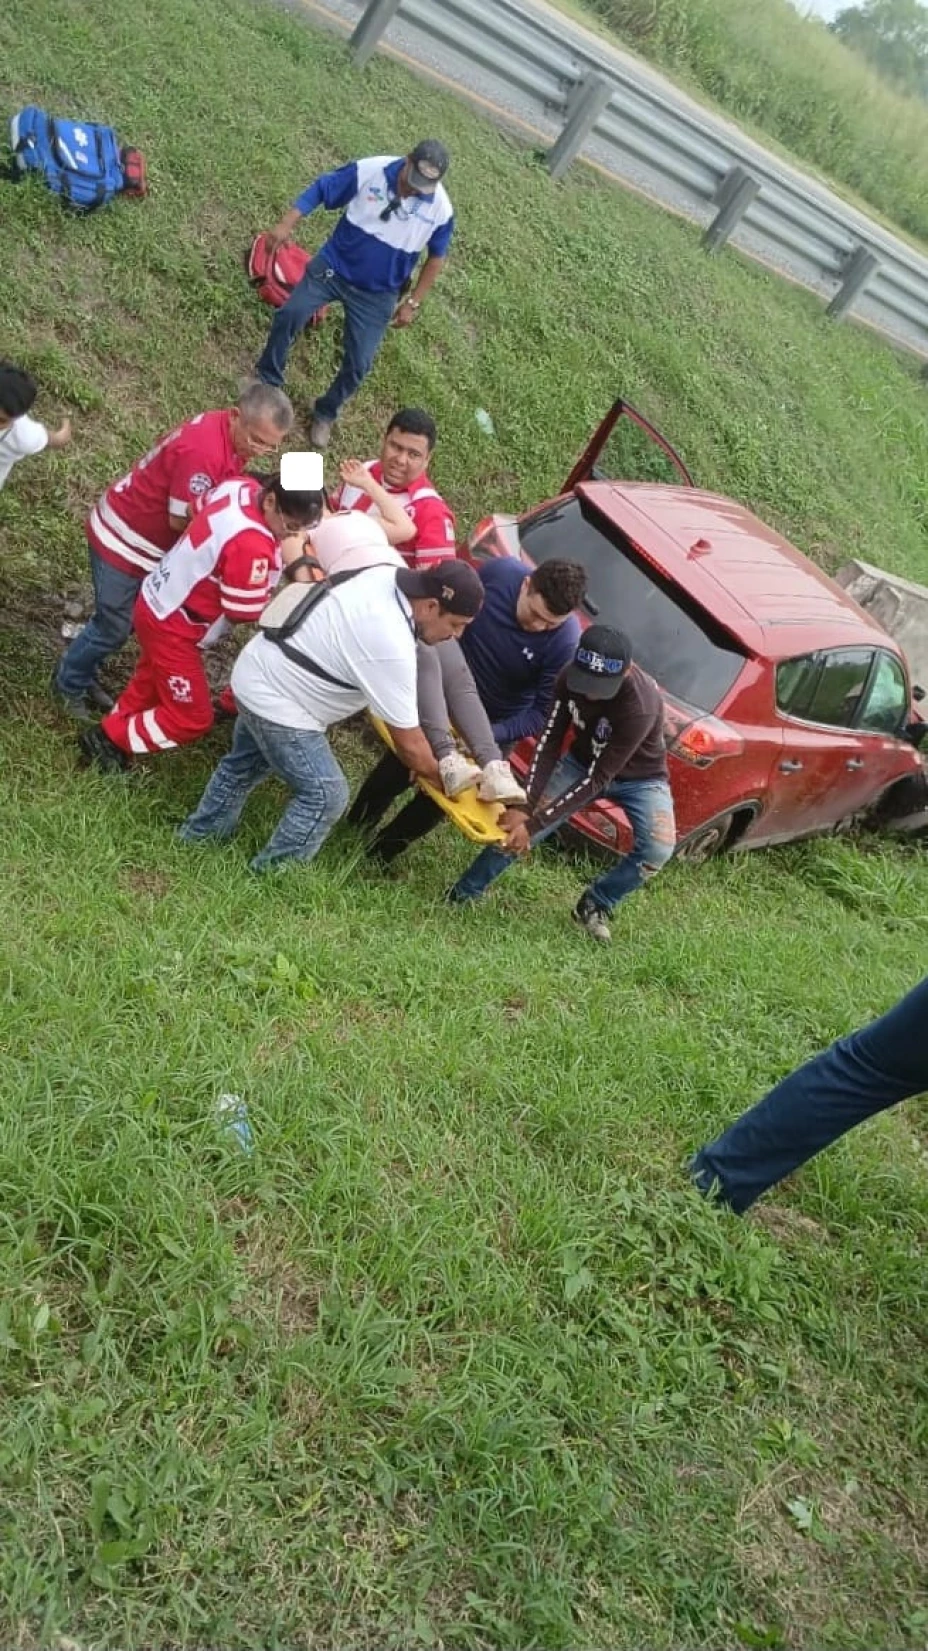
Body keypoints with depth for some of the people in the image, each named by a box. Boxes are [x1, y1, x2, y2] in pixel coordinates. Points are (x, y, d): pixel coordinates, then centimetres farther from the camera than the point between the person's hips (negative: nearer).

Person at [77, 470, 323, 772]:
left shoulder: (242, 486, -9)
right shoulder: (252, 545, -35)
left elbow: (197, 509, 10)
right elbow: (244, 612, -24)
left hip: (159, 603, 10)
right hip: (171, 625, -9)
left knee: (152, 682, 31)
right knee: (193, 718, 4)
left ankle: (111, 728, 48)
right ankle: (108, 739, 17)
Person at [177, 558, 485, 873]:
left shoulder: (387, 576, -8)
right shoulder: (392, 648, -31)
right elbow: (409, 744, -23)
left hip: (255, 671, 10)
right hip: (276, 703, -10)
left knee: (246, 766, 30)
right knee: (325, 795, -5)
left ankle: (200, 833, 50)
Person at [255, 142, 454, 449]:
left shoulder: (440, 209, -16)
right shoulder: (369, 171, -19)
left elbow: (436, 258, 0)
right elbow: (320, 189, -10)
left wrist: (413, 302, -2)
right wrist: (287, 224, -22)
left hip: (376, 294, 0)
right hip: (333, 267, 0)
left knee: (358, 364, 0)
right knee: (289, 315, -13)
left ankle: (325, 413, 27)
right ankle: (267, 380, 13)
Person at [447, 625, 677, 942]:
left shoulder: (641, 706, -40)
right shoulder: (571, 678, -25)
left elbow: (598, 779, -36)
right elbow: (550, 741, -19)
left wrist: (534, 824, -37)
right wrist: (526, 807, -31)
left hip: (638, 778, -3)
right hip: (582, 764, 3)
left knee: (658, 850, -27)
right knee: (518, 825, -10)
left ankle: (593, 905, -4)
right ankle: (464, 892, 11)